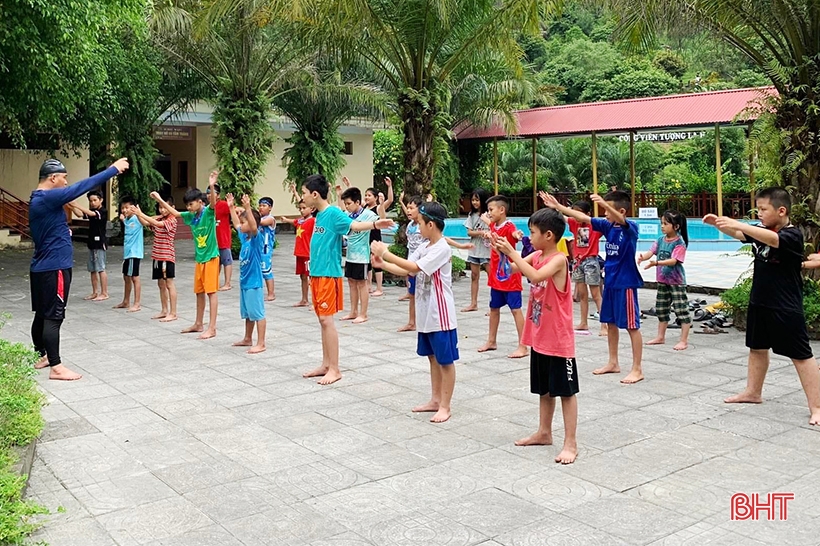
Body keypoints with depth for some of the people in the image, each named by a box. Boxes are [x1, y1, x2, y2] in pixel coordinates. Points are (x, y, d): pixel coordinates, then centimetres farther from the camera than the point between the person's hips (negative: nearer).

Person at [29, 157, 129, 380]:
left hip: (42, 268, 10)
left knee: (42, 314, 17)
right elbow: (82, 186, -20)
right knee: (53, 317, -7)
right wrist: (113, 169, -17)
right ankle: (56, 367, -4)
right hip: (54, 268, -10)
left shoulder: (39, 200, 13)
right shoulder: (48, 197, -19)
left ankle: (41, 357, 28)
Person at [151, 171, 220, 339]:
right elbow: (175, 213, 18)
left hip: (211, 257, -8)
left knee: (211, 292, -6)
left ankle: (212, 328, -4)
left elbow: (213, 202, -33)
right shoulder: (191, 216, 7)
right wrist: (160, 200, 12)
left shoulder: (208, 212, -14)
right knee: (199, 292, 15)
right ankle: (199, 324, 26)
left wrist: (211, 186, -51)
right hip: (199, 258, 8)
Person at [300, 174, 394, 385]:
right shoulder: (319, 215, 12)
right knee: (322, 319, 12)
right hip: (317, 273, 9)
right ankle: (326, 365, 20)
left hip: (328, 273, -9)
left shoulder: (333, 213, -14)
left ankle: (334, 369, 1)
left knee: (326, 319, -6)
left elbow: (354, 225, -31)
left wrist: (374, 224, -49)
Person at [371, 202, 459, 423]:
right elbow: (405, 270, 9)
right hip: (425, 314, 9)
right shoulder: (424, 248, 8)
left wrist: (386, 253, -22)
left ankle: (445, 406, 10)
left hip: (440, 316, -9)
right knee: (433, 357, 17)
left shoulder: (442, 249, -19)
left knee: (446, 360, 2)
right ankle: (435, 400, 28)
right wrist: (382, 264, -2)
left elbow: (414, 267, -26)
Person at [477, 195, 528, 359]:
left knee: (515, 309, -6)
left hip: (510, 276, -9)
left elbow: (514, 233, -47)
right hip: (496, 276, 9)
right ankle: (491, 341, 32)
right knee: (494, 308, 18)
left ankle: (523, 346, -2)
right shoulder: (493, 226, 5)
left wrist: (518, 235, -65)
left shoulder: (509, 226, -19)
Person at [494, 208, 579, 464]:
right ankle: (544, 433, 32)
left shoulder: (558, 259, -19)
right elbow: (515, 268, 9)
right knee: (544, 389, 19)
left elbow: (535, 276, -34)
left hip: (558, 339, -8)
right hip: (539, 337, 9)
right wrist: (504, 251, -7)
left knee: (566, 390, 1)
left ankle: (570, 443, 7)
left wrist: (512, 252, -30)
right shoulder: (537, 256, 6)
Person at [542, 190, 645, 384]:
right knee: (610, 323, 15)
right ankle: (613, 363, 27)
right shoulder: (607, 226, 4)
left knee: (632, 326, -1)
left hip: (626, 283, -8)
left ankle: (637, 369, 5)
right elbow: (582, 217, 5)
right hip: (610, 281, 8)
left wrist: (604, 203, -55)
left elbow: (620, 220, -37)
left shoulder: (631, 227, -15)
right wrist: (558, 207, 0)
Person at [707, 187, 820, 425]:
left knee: (800, 355, -2)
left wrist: (737, 223, -45)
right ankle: (753, 392, 36)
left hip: (786, 308, -8)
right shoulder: (761, 231, 5)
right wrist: (719, 224, -9)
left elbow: (772, 239, -36)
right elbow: (738, 234, 12)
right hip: (759, 303, 8)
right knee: (757, 348, 20)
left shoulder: (792, 235, -18)